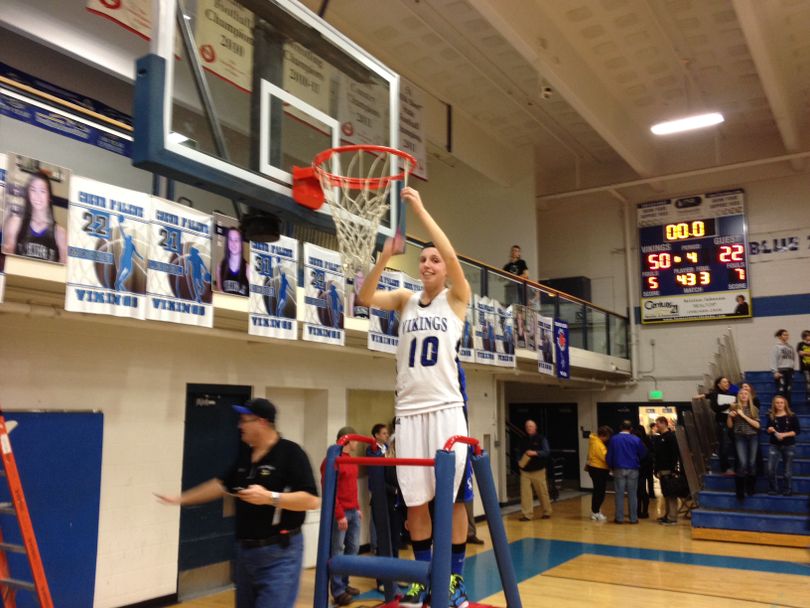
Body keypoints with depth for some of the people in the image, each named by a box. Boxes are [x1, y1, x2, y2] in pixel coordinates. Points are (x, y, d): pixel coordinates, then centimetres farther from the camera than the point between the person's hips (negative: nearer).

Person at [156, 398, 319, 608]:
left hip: (279, 554, -8)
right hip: (245, 550, 8)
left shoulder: (290, 453, -15)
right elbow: (223, 484, 21)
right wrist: (181, 499, 22)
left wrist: (269, 497, -28)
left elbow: (311, 500, -21)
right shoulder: (245, 453, 7)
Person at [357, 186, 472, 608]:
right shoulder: (406, 300, 11)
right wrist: (385, 256, -17)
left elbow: (452, 257, -13)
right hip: (409, 409, 3)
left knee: (454, 497, 3)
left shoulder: (456, 297, 4)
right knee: (414, 500, 9)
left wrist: (419, 209, -13)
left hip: (446, 407, -3)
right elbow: (365, 297, -5)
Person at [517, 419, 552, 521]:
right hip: (525, 471, 3)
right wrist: (519, 462, 2)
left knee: (543, 492, 6)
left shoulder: (541, 439, 0)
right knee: (525, 493, -7)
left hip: (538, 471, -3)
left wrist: (535, 453, -25)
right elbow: (520, 453, 21)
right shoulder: (523, 440, 13)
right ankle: (527, 514, -3)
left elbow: (547, 452, -11)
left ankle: (547, 512, 24)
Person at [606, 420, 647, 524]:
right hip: (633, 470, 0)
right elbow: (643, 453, 3)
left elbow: (609, 456, 0)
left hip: (619, 469, 0)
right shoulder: (636, 440, -5)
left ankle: (619, 518, 6)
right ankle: (633, 518, 9)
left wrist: (611, 466, 15)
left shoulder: (614, 439, -3)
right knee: (632, 494, 7)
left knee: (619, 494, 5)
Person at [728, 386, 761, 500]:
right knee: (742, 463, -13)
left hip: (753, 437, 2)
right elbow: (730, 426, 6)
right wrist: (729, 416, -13)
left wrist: (744, 415, -11)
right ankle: (740, 491, -4)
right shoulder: (734, 407, 4)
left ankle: (750, 488, 18)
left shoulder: (754, 409, 6)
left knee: (752, 463, 0)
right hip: (740, 437, -2)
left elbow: (757, 425, -5)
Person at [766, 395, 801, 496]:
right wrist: (770, 430, -11)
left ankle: (788, 489, 20)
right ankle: (773, 488, 8)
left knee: (788, 470, 6)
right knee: (770, 469, -6)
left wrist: (784, 434, -18)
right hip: (774, 446, 2)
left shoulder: (792, 416, -4)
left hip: (789, 446, -2)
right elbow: (768, 431, 12)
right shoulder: (771, 416, 4)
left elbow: (797, 431, -7)